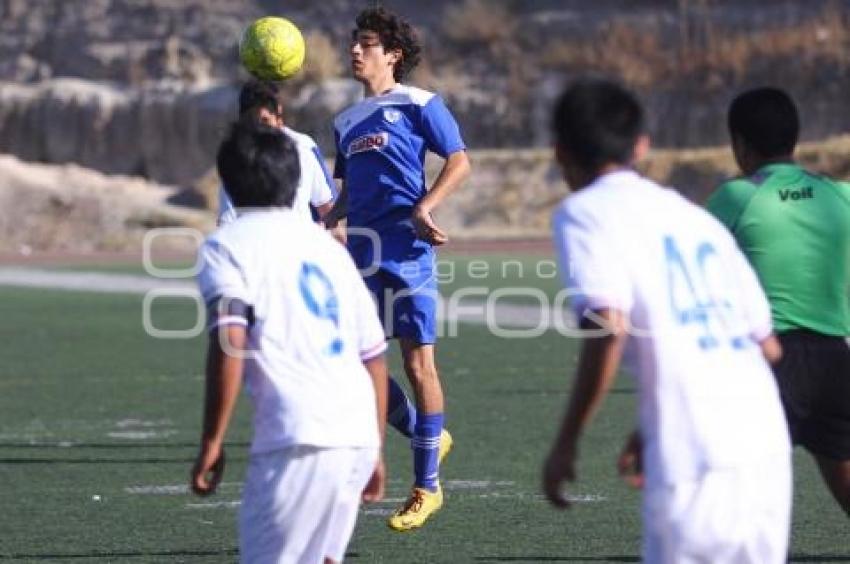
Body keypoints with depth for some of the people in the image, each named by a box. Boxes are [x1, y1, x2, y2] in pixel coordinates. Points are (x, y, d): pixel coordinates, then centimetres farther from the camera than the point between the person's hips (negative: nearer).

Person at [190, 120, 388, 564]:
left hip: (296, 439, -7)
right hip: (359, 438, 7)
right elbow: (374, 357, 22)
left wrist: (211, 441, -8)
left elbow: (230, 343, -11)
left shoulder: (227, 245, 5)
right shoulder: (327, 244, 23)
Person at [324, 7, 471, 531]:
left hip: (407, 250, -7)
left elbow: (459, 161, -5)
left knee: (418, 360, -5)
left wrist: (424, 208, -18)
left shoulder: (418, 105, 0)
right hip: (361, 253, 7)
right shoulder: (347, 120, 20)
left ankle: (427, 486, 1)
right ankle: (430, 437, 24)